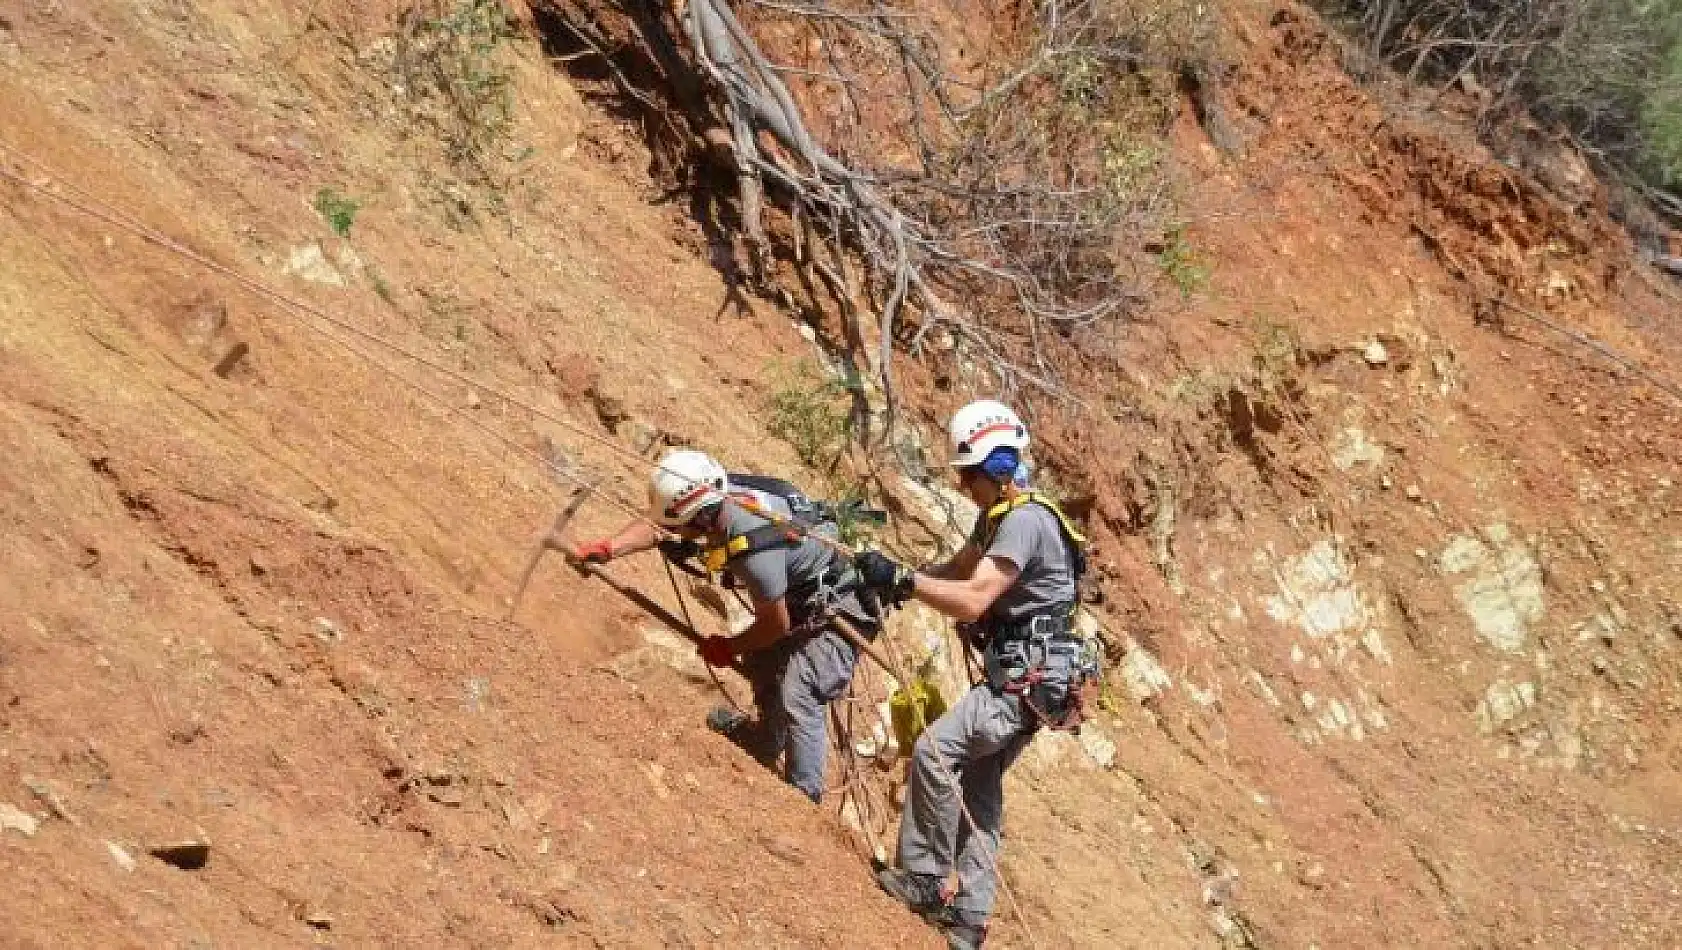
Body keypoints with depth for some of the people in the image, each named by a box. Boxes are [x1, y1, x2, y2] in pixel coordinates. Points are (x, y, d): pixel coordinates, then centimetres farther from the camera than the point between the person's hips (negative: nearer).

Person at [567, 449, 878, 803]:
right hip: (800, 605, 10)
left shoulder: (754, 543, -38)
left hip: (836, 615, -10)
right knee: (761, 665, 26)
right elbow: (654, 528, -1)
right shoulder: (719, 500, -15)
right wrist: (604, 548, -17)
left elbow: (777, 625, -23)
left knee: (798, 697, -24)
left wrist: (729, 648, -7)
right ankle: (767, 740, 52)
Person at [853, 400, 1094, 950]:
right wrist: (903, 581, 1)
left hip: (1031, 679, -11)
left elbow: (973, 599, -26)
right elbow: (958, 570, 19)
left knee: (934, 750, -19)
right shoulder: (998, 516, 13)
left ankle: (923, 877, -9)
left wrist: (903, 579, -21)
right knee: (979, 789, 11)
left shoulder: (1025, 520, -20)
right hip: (1019, 676, 11)